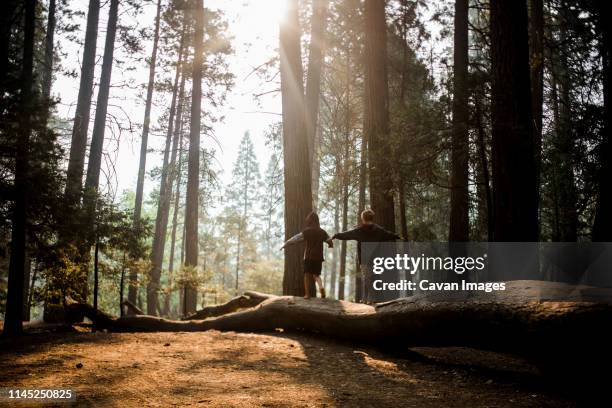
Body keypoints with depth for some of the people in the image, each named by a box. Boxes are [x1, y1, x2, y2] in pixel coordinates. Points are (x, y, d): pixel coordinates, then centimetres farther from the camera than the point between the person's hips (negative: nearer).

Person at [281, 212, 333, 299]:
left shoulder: (306, 231, -8)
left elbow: (295, 238, -4)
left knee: (307, 275, 10)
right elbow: (330, 241, 14)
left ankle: (307, 294, 8)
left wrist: (285, 244, 9)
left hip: (309, 256, -3)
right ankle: (321, 287, -13)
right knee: (316, 274, 15)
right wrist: (330, 245, 39)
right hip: (318, 257, 3)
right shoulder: (322, 232, 3)